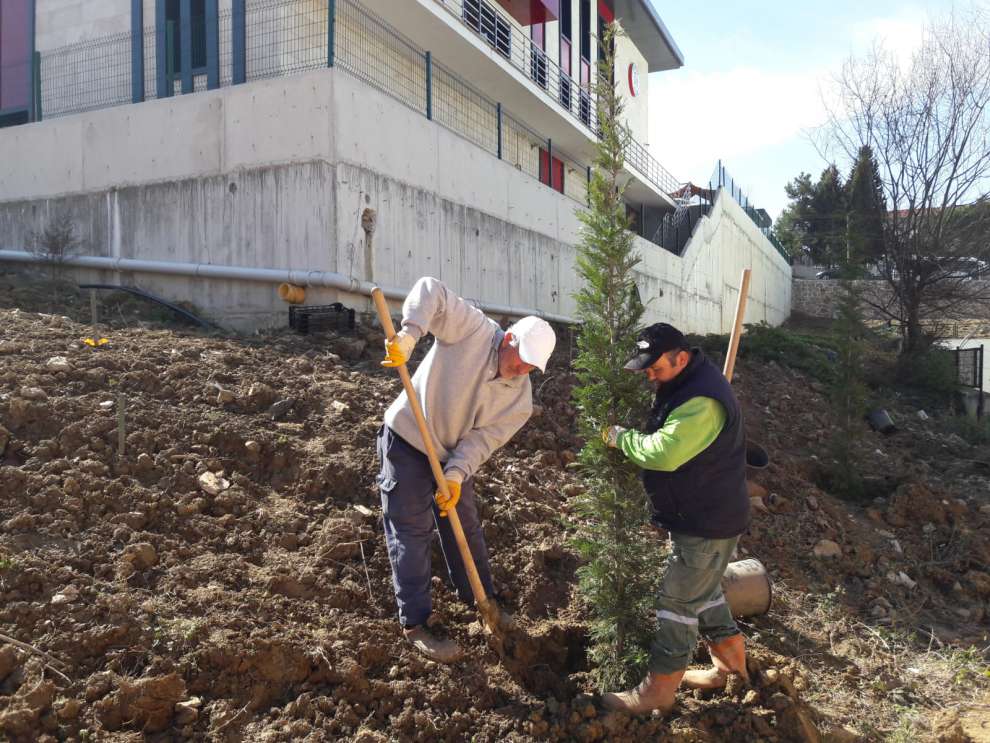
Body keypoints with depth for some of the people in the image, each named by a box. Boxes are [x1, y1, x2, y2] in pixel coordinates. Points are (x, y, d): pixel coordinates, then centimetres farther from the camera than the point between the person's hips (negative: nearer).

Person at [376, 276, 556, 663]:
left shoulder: (520, 397, -9)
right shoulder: (475, 330, -22)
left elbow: (481, 440, -13)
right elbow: (430, 290, -28)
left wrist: (456, 475, -28)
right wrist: (408, 335, -43)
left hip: (453, 455, 6)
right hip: (407, 442, -5)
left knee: (465, 527, 17)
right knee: (412, 533, -1)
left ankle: (479, 599, 39)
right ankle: (415, 624, 10)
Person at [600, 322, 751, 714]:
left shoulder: (702, 402, -29)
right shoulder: (685, 383, 7)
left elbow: (661, 452, -36)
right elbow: (665, 439, 18)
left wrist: (618, 436, -21)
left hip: (708, 523, -10)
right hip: (699, 515, 10)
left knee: (678, 601, -2)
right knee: (704, 591, 23)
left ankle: (658, 691, 10)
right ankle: (729, 663, 40)